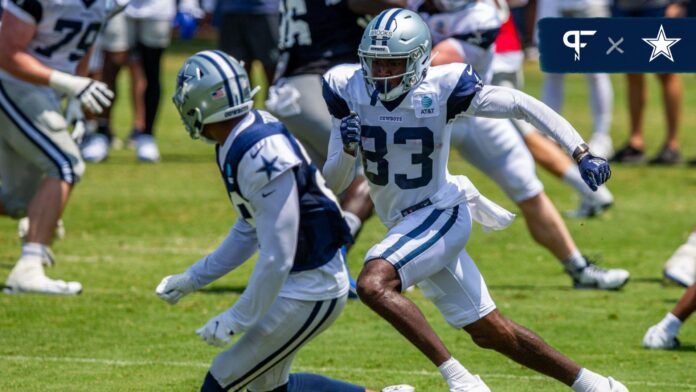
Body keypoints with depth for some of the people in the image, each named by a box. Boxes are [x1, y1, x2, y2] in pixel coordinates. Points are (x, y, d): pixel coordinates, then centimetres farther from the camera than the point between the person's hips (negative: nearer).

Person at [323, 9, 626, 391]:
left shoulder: (441, 88, -18)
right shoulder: (348, 90, -7)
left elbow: (521, 105, -14)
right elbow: (333, 183, -4)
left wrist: (582, 154, -19)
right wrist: (347, 150, -26)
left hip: (441, 214, -6)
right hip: (405, 224, 6)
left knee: (373, 283, -30)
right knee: (490, 332, 12)